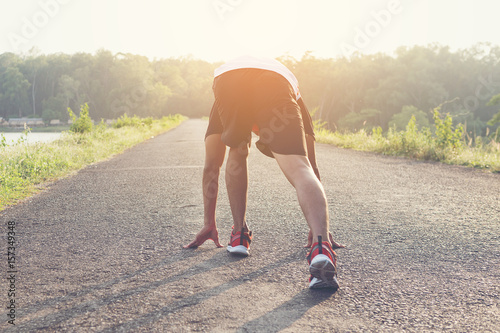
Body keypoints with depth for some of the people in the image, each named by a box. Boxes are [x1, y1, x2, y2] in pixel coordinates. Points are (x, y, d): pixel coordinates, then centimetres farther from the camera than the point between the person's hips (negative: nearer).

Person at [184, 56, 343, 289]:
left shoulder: (220, 110, 46)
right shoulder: (294, 102, 44)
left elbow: (211, 167, 44)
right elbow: (312, 166, 41)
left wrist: (209, 224, 49)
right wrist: (318, 228, 46)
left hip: (227, 85, 2)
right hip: (276, 86, -1)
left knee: (237, 155, 29)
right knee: (301, 170, -6)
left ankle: (239, 234, 26)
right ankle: (321, 246, -30)